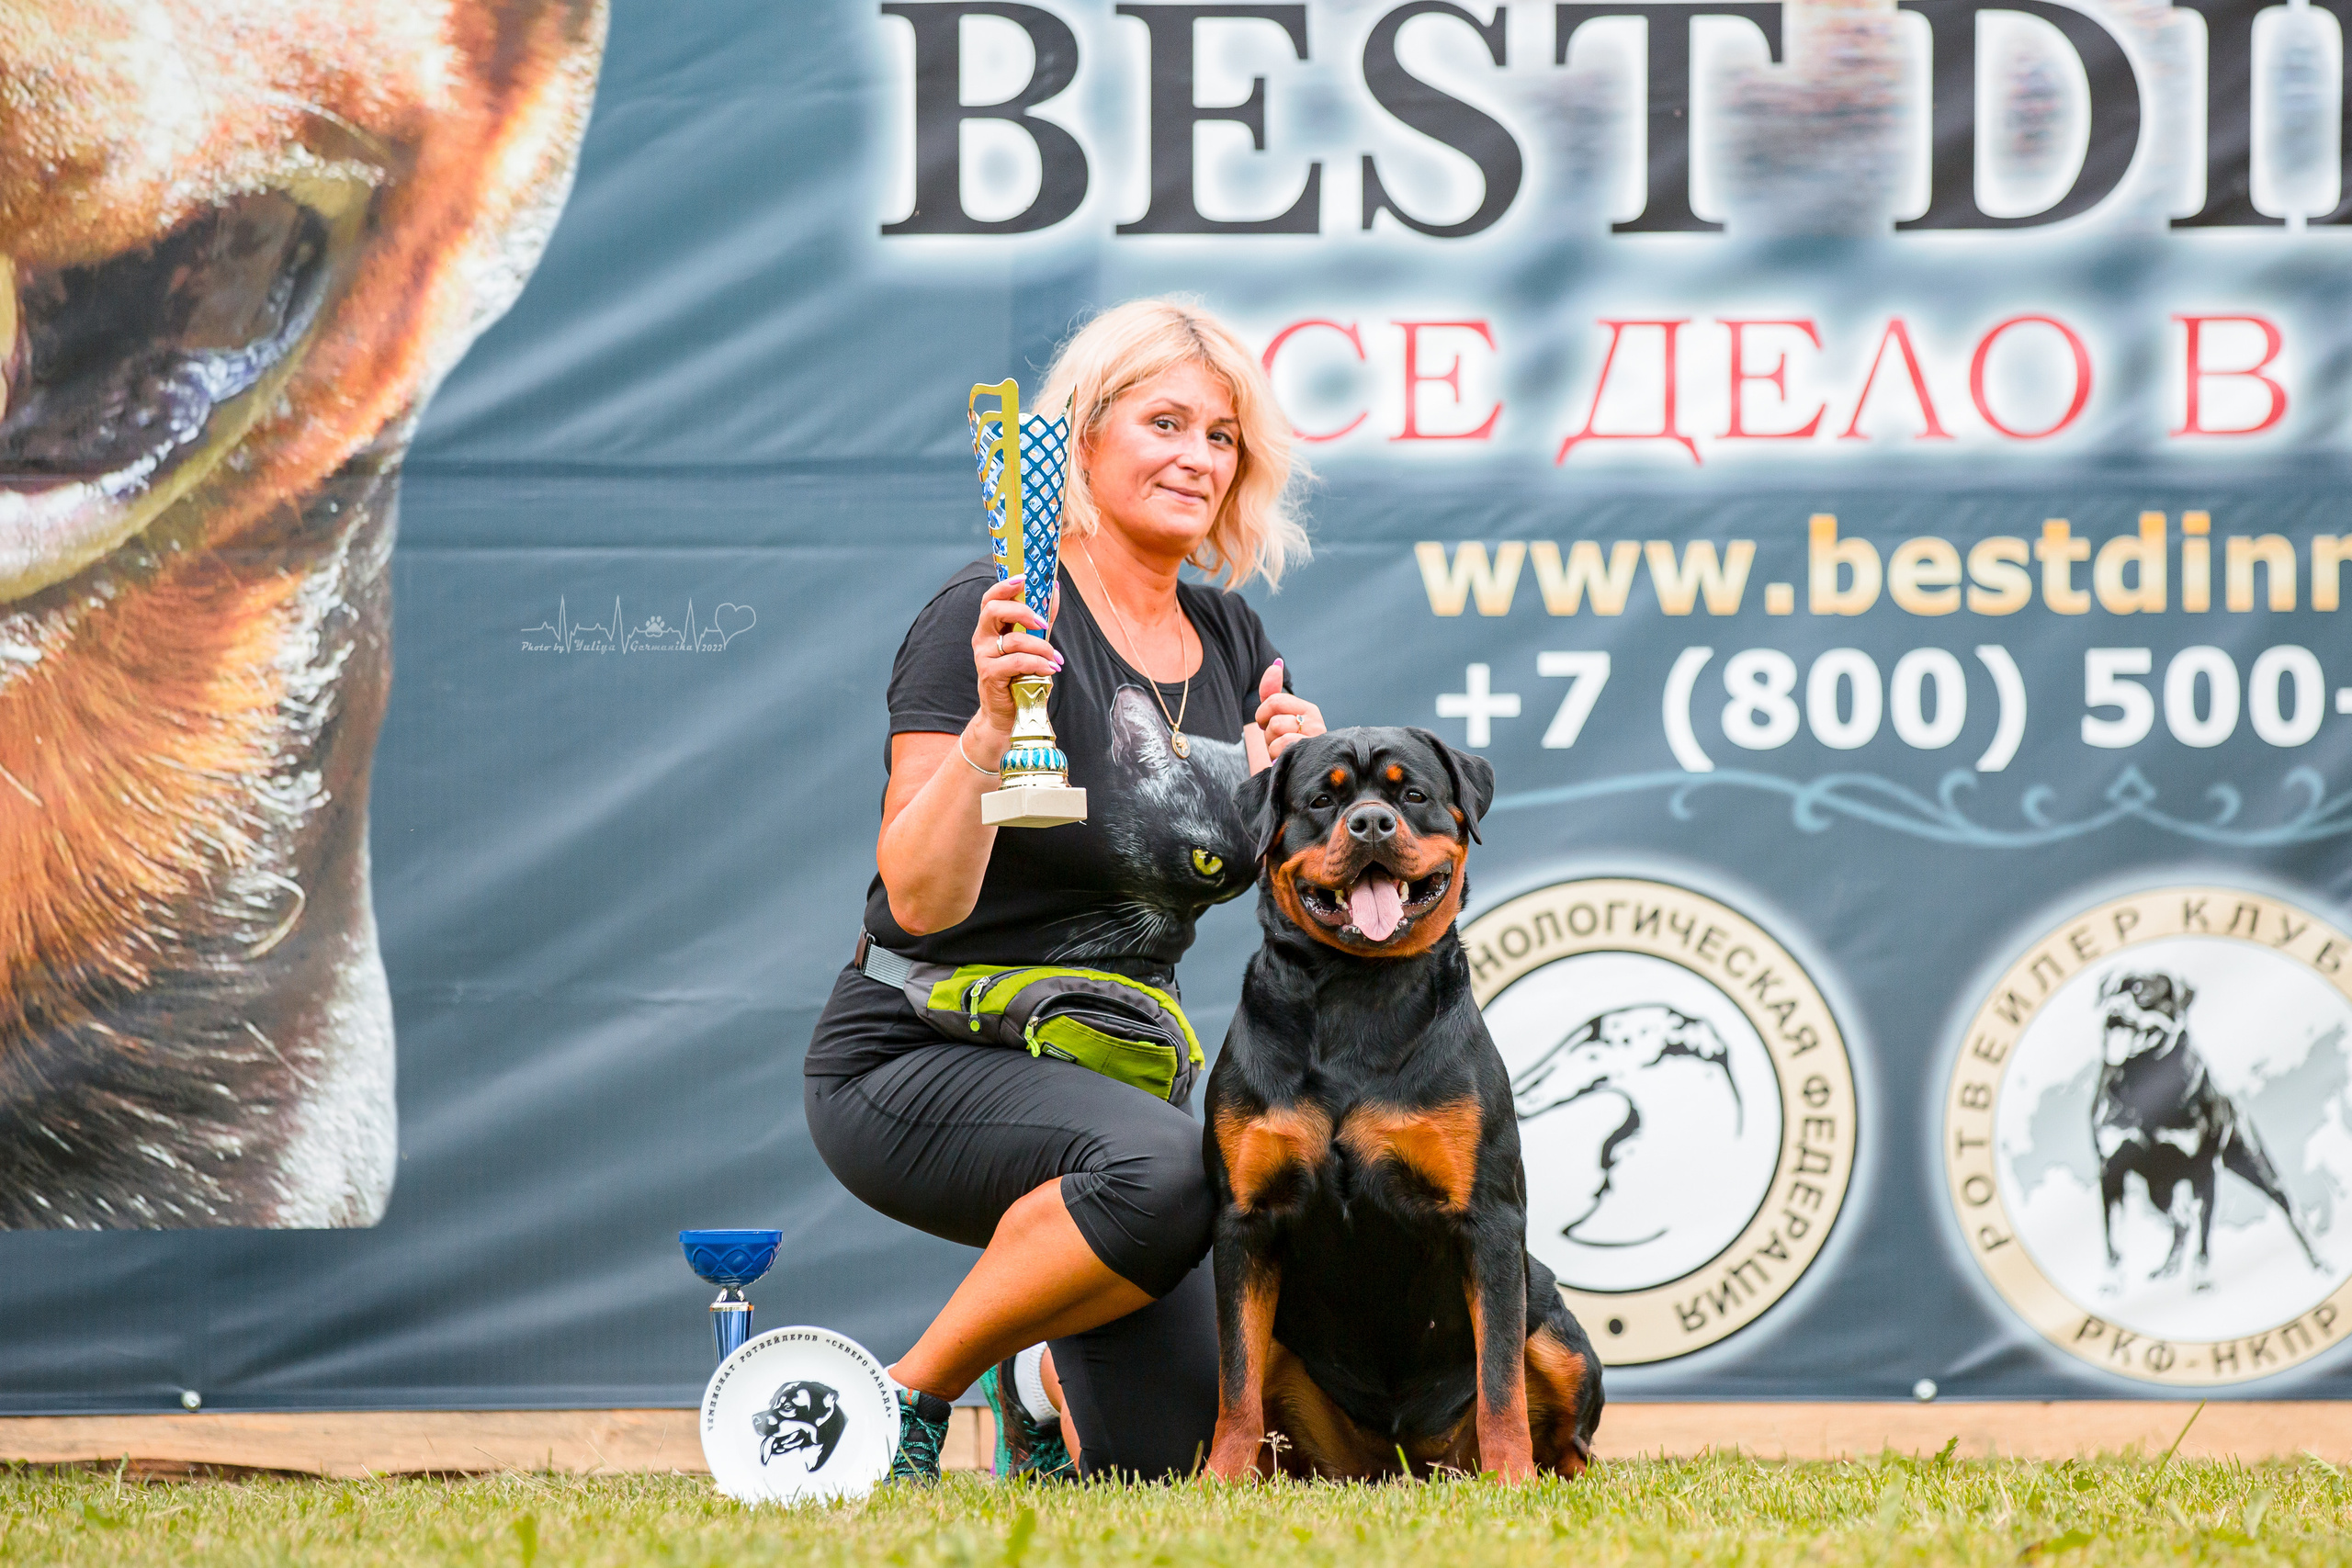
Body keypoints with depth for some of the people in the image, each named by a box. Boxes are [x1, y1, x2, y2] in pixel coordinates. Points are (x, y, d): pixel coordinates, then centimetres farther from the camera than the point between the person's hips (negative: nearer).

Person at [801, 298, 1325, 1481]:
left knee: (1187, 1461, -5)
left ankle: (1039, 1378, 30)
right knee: (1164, 1164, -38)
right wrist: (990, 723, -33)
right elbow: (921, 898, -20)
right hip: (918, 1064, -7)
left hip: (1115, 1069, 7)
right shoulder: (992, 619, -14)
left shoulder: (1233, 641, 7)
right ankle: (912, 1393, -17)